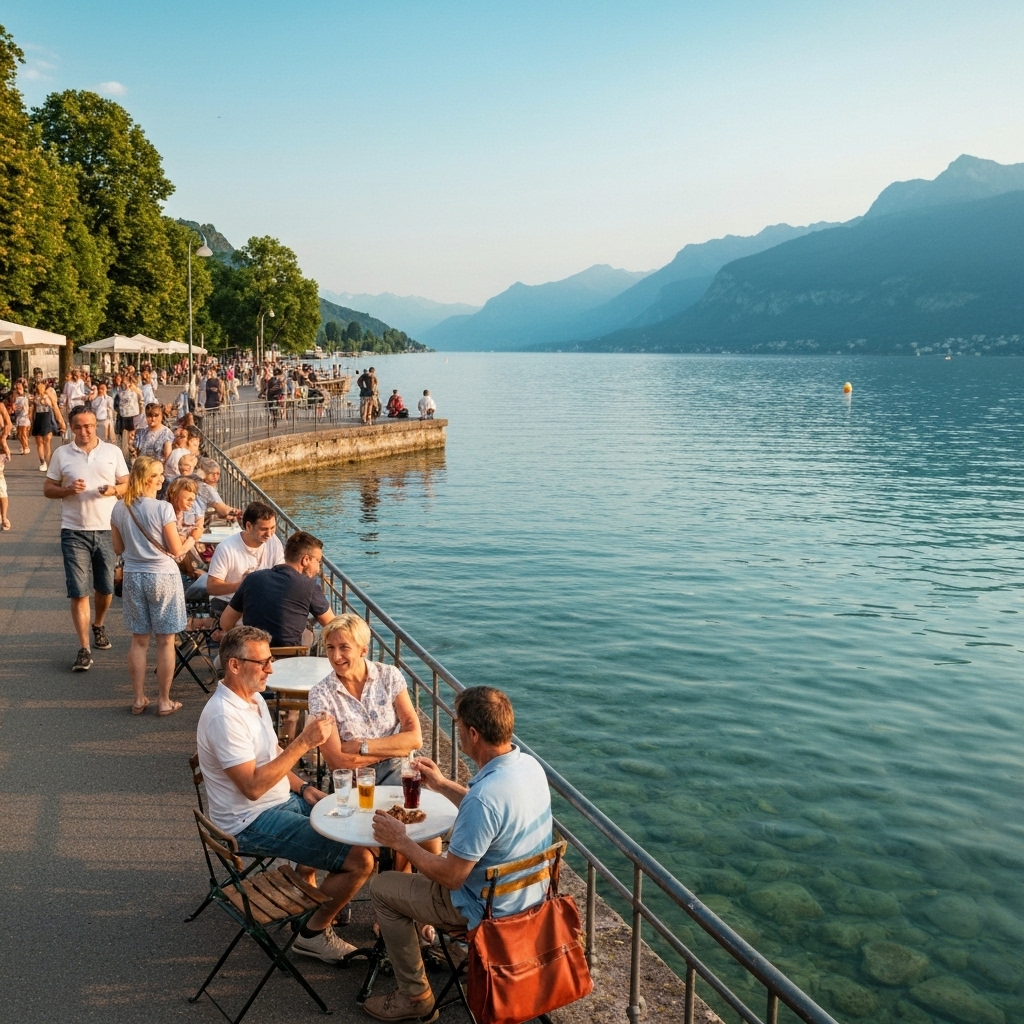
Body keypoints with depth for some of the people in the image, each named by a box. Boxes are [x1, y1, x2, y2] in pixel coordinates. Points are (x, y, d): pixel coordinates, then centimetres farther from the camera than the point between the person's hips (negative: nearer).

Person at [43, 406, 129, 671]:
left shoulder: (113, 451, 5)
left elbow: (127, 484, 8)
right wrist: (68, 490, -15)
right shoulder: (62, 454, 3)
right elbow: (48, 489, 5)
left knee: (106, 587, 12)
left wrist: (114, 490, -14)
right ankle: (84, 649, 1)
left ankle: (98, 626, 41)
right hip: (74, 532, -1)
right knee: (78, 592, -3)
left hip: (107, 529, 1)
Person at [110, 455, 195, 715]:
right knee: (165, 642, 6)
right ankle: (164, 701, 12)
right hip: (163, 577, -5)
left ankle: (139, 699, 20)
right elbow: (177, 551, -11)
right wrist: (191, 539, 8)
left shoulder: (119, 509, -1)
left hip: (133, 577, 5)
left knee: (139, 640, 14)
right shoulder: (163, 509, -16)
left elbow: (119, 548, 9)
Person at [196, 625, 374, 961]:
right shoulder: (224, 716, -25)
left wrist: (303, 788, 3)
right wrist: (303, 743, -28)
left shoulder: (254, 699, 6)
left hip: (283, 800, 10)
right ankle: (315, 932, 4)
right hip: (252, 822, -10)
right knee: (360, 860, -17)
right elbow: (253, 786, -29)